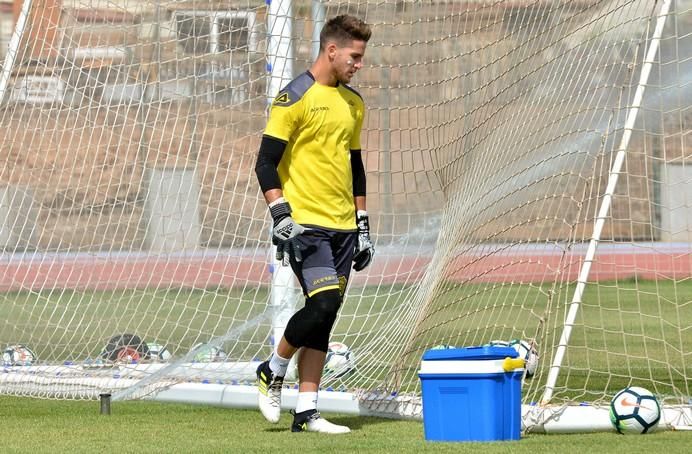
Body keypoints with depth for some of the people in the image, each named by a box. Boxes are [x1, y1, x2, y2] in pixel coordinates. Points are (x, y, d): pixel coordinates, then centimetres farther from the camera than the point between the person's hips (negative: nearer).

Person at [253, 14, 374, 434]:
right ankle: (273, 371, 6)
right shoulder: (296, 98, -8)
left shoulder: (353, 103, 15)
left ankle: (307, 412, 6)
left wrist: (363, 226, 19)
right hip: (306, 225, -7)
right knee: (323, 304, -18)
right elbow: (266, 164, -9)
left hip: (343, 227, 7)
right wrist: (281, 216, -18)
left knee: (323, 318, 4)